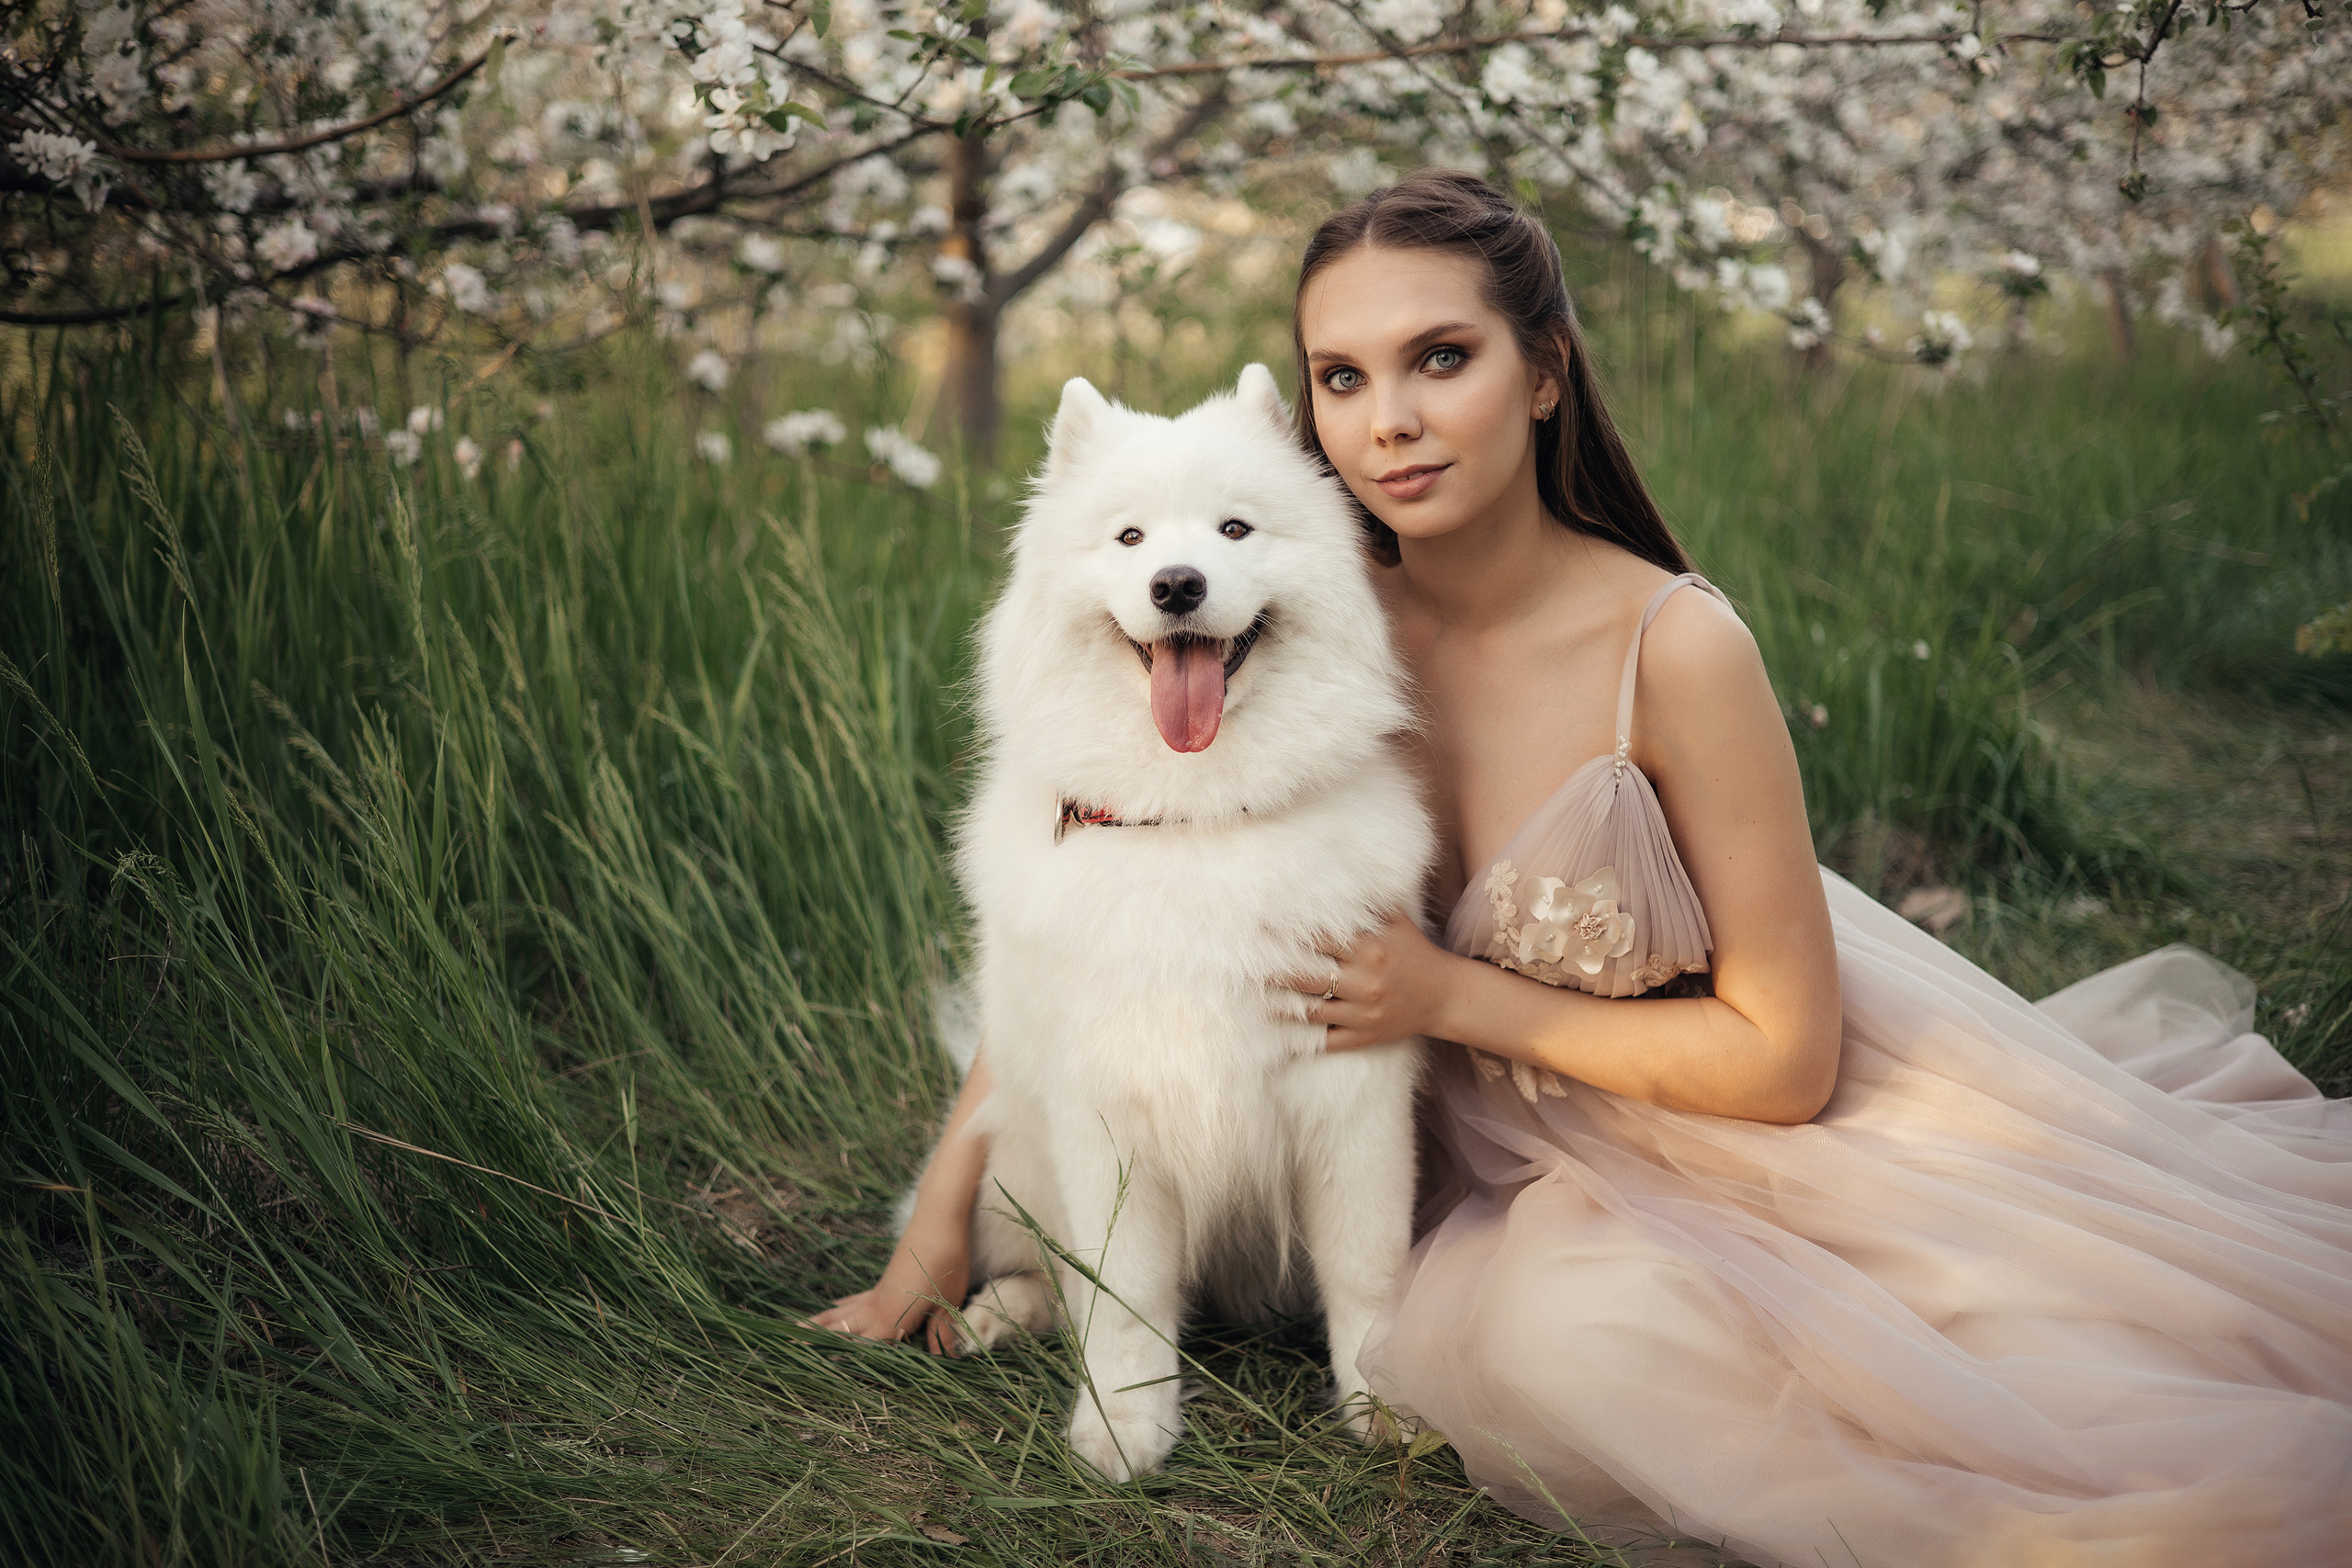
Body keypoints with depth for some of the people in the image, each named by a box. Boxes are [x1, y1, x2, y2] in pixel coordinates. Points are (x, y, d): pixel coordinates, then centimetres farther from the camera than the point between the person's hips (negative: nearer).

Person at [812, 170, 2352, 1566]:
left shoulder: (1674, 647, -24)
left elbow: (1784, 1058, -16)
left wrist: (1455, 995, -19)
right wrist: (945, 1205, -12)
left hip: (1745, 1125, -3)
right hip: (1531, 1170, 4)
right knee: (1557, 1337, -25)